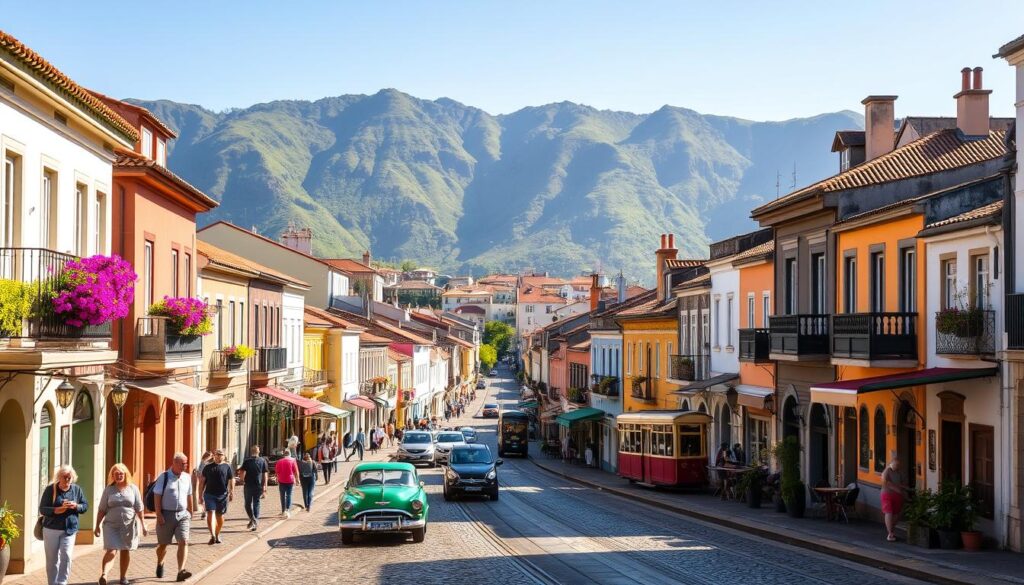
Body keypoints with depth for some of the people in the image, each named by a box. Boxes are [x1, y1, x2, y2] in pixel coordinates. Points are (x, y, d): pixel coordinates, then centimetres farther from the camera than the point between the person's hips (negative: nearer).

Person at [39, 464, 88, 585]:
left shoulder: (77, 489, 3)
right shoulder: (50, 489, -5)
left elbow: (85, 506, 8)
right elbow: (42, 509, -9)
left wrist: (76, 506, -14)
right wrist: (58, 509, -24)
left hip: (69, 529, 1)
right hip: (51, 529, -1)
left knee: (66, 557, -9)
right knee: (52, 559, 6)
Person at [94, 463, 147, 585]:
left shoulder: (133, 488, 4)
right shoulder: (108, 489, 3)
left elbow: (139, 509, 6)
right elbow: (101, 509, 5)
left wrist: (143, 525, 3)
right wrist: (98, 526, 2)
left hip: (128, 526, 1)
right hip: (111, 526, -1)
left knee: (126, 552, 10)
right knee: (111, 551, -16)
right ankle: (103, 575, -28)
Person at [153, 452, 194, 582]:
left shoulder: (187, 477, 7)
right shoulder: (164, 477, -7)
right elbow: (157, 497, -9)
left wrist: (190, 513, 17)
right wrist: (159, 515, -15)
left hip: (182, 514, 3)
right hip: (166, 514, -3)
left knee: (184, 542, -14)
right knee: (163, 544, 12)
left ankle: (181, 571, -21)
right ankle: (160, 564, 41)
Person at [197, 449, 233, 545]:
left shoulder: (227, 467, 8)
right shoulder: (208, 467, 10)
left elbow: (231, 480, 5)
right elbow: (202, 481, 12)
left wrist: (231, 492, -9)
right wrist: (201, 495, 8)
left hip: (222, 495, 0)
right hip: (209, 494, 0)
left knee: (220, 516, 8)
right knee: (210, 514, -15)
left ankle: (217, 535, 24)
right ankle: (212, 535, -25)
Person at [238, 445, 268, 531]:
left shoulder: (247, 461, -2)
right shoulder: (263, 461, 3)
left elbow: (242, 473, -9)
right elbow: (265, 475, 1)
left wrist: (242, 481, 10)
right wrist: (264, 488, 4)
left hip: (248, 485, -2)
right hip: (259, 486, 2)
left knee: (248, 503, 9)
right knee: (256, 504, 11)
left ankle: (252, 518, -16)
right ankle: (256, 523, 9)